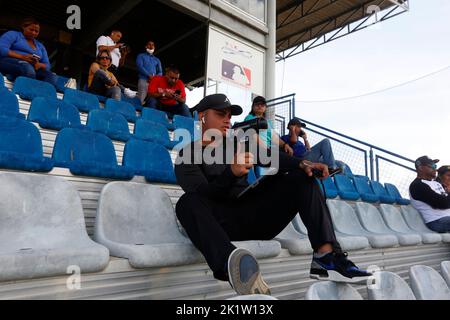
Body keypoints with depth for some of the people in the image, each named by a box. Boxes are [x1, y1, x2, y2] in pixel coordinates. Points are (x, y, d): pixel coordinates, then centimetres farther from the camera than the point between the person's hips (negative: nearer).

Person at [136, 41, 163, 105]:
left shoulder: (157, 60, 28)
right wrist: (149, 76, -13)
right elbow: (140, 67, -1)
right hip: (144, 80, -4)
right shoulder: (141, 56, 17)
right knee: (140, 100, -17)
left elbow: (160, 72, 17)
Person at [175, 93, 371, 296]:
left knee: (302, 177, -6)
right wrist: (231, 173, -32)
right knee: (188, 202, -31)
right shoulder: (187, 156, 4)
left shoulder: (236, 142, 18)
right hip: (224, 224, -4)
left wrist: (301, 164, -17)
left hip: (257, 216, 5)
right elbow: (203, 194, -13)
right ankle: (231, 265, -57)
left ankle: (326, 256, -25)